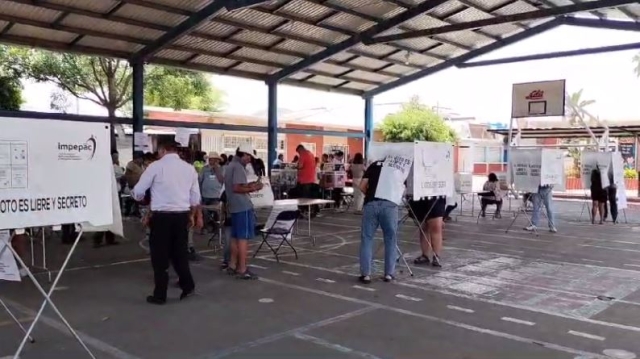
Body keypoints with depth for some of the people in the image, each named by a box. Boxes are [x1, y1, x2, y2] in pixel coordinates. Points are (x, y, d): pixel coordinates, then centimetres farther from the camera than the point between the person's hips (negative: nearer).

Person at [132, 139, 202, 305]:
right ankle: (187, 285, 23)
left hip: (161, 216, -4)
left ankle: (160, 295, 12)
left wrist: (140, 197, 23)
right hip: (182, 215, 4)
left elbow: (138, 191, 0)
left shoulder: (156, 166, -4)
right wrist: (192, 215, 27)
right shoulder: (189, 168, 9)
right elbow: (195, 197, 14)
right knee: (180, 251, 18)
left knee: (160, 255, 5)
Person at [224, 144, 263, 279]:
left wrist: (249, 185, 15)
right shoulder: (238, 167, -14)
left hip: (234, 206, 10)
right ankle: (242, 270, -4)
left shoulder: (231, 166, 17)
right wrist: (251, 189, -13)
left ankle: (232, 265, 20)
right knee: (243, 237, -6)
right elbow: (236, 188, -23)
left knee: (235, 237, 15)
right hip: (243, 206, -10)